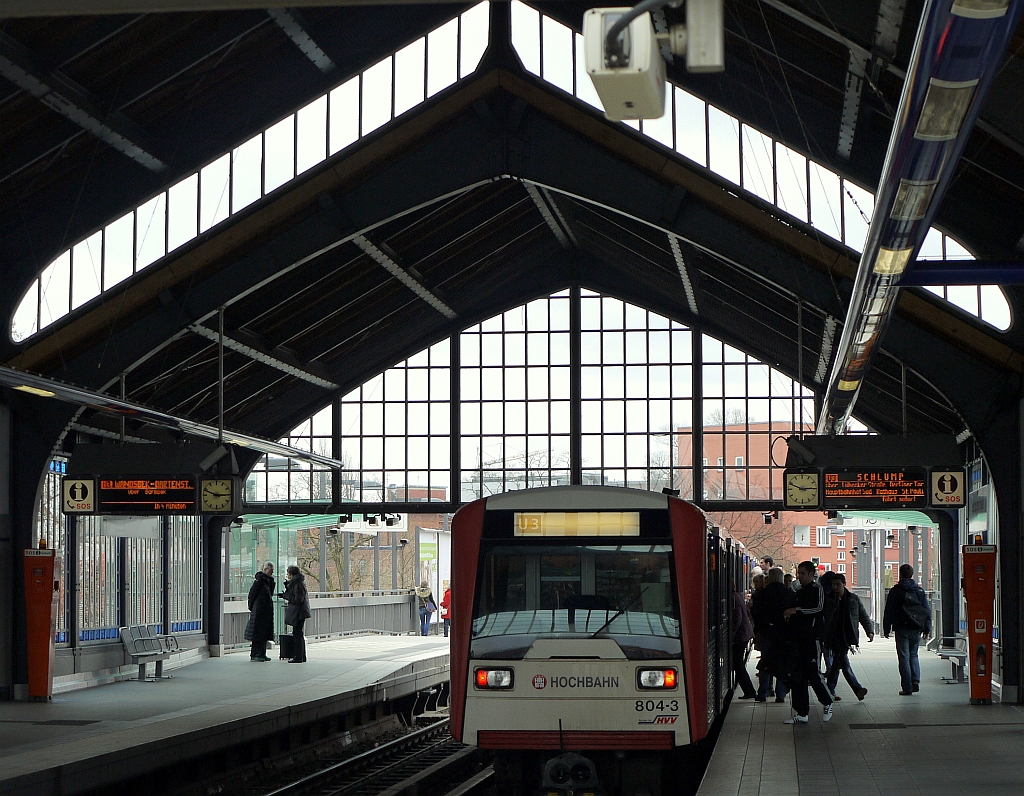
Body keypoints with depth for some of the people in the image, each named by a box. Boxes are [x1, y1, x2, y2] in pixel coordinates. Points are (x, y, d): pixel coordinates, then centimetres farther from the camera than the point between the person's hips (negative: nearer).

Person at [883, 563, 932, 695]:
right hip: (916, 630, 4)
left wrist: (886, 629, 2)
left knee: (904, 658, 0)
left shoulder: (895, 591, -4)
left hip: (902, 629, -3)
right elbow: (927, 610, 7)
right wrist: (927, 629, 10)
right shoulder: (920, 591, 7)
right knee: (913, 655, 19)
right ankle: (916, 680, 0)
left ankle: (907, 688, -3)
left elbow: (888, 611, -4)